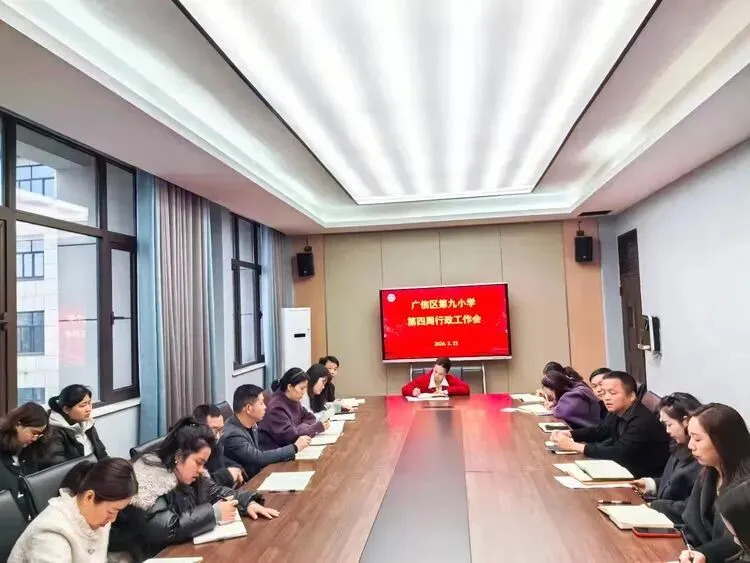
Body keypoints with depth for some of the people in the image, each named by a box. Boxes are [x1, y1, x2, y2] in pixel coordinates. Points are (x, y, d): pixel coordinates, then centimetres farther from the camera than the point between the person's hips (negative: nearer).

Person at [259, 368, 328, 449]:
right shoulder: (276, 406, -21)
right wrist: (316, 428, -20)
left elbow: (309, 417, 10)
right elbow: (288, 435, -25)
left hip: (288, 446, 8)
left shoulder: (293, 400, 5)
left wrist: (302, 427, -12)